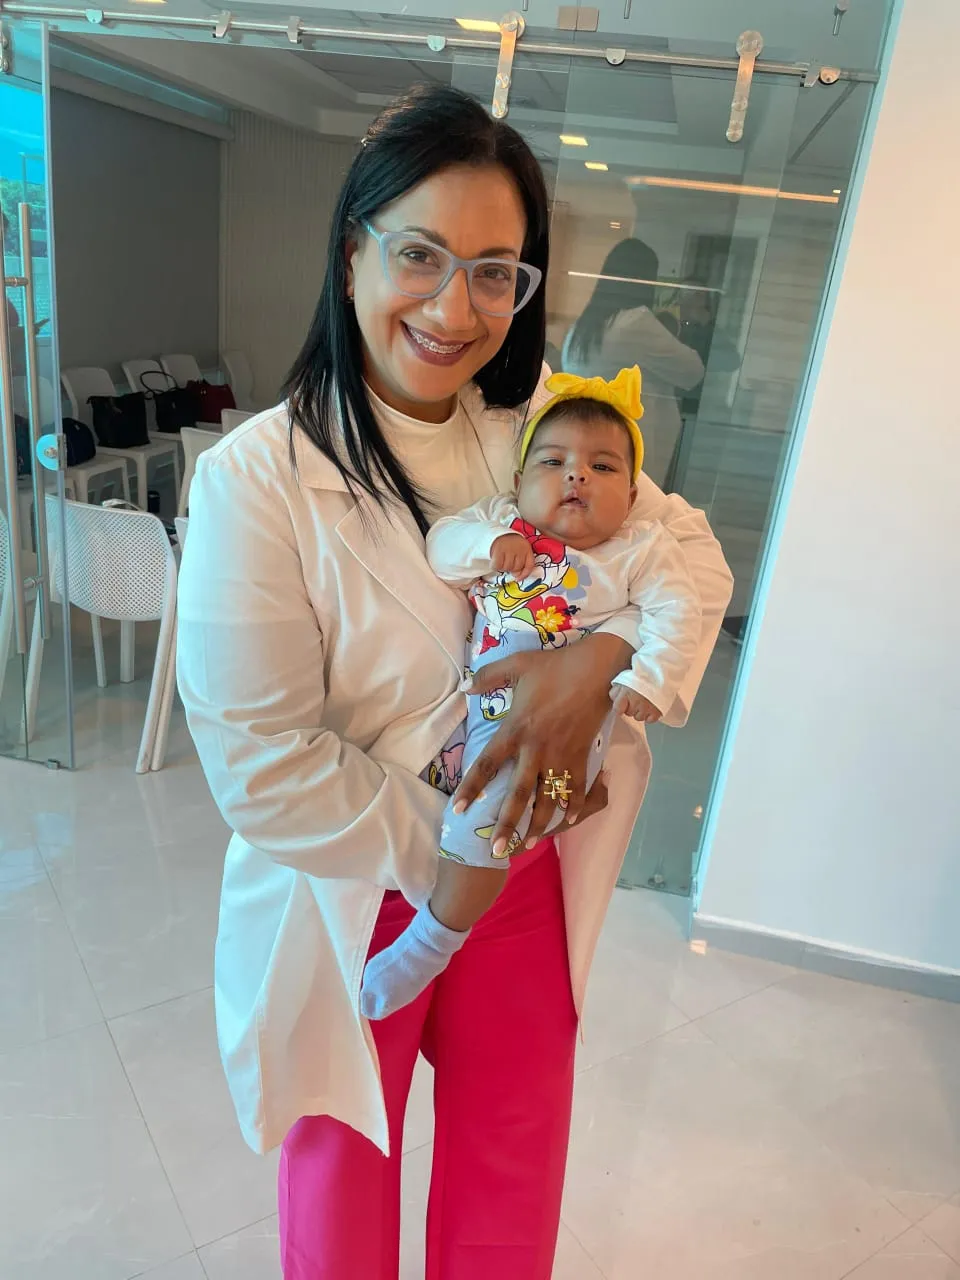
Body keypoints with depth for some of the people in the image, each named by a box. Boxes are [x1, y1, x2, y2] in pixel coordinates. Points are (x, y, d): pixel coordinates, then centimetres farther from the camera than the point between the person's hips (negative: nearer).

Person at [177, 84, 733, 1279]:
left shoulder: (540, 427, -6)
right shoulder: (256, 478, -21)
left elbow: (689, 545, -4)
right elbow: (261, 768, -23)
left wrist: (599, 655, -23)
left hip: (522, 885, 4)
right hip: (353, 901, -3)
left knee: (512, 1181, 27)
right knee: (342, 1179, 25)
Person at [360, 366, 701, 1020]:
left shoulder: (642, 548, 2)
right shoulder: (501, 517, 9)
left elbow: (677, 612, -5)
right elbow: (439, 547, 3)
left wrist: (649, 678, -19)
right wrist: (488, 544, -16)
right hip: (476, 697, 6)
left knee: (482, 816, -18)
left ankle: (430, 946, 2)